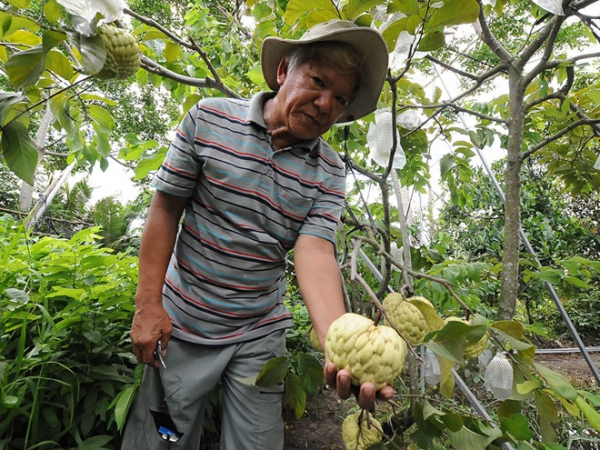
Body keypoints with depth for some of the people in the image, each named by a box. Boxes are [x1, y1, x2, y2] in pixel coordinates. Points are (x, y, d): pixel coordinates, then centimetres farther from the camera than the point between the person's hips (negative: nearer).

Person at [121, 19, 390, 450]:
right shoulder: (210, 119, -9)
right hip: (184, 324, 0)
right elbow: (166, 208, -5)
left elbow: (315, 252, -17)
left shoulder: (329, 172, -6)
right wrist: (148, 305, -7)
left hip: (261, 335, 2)